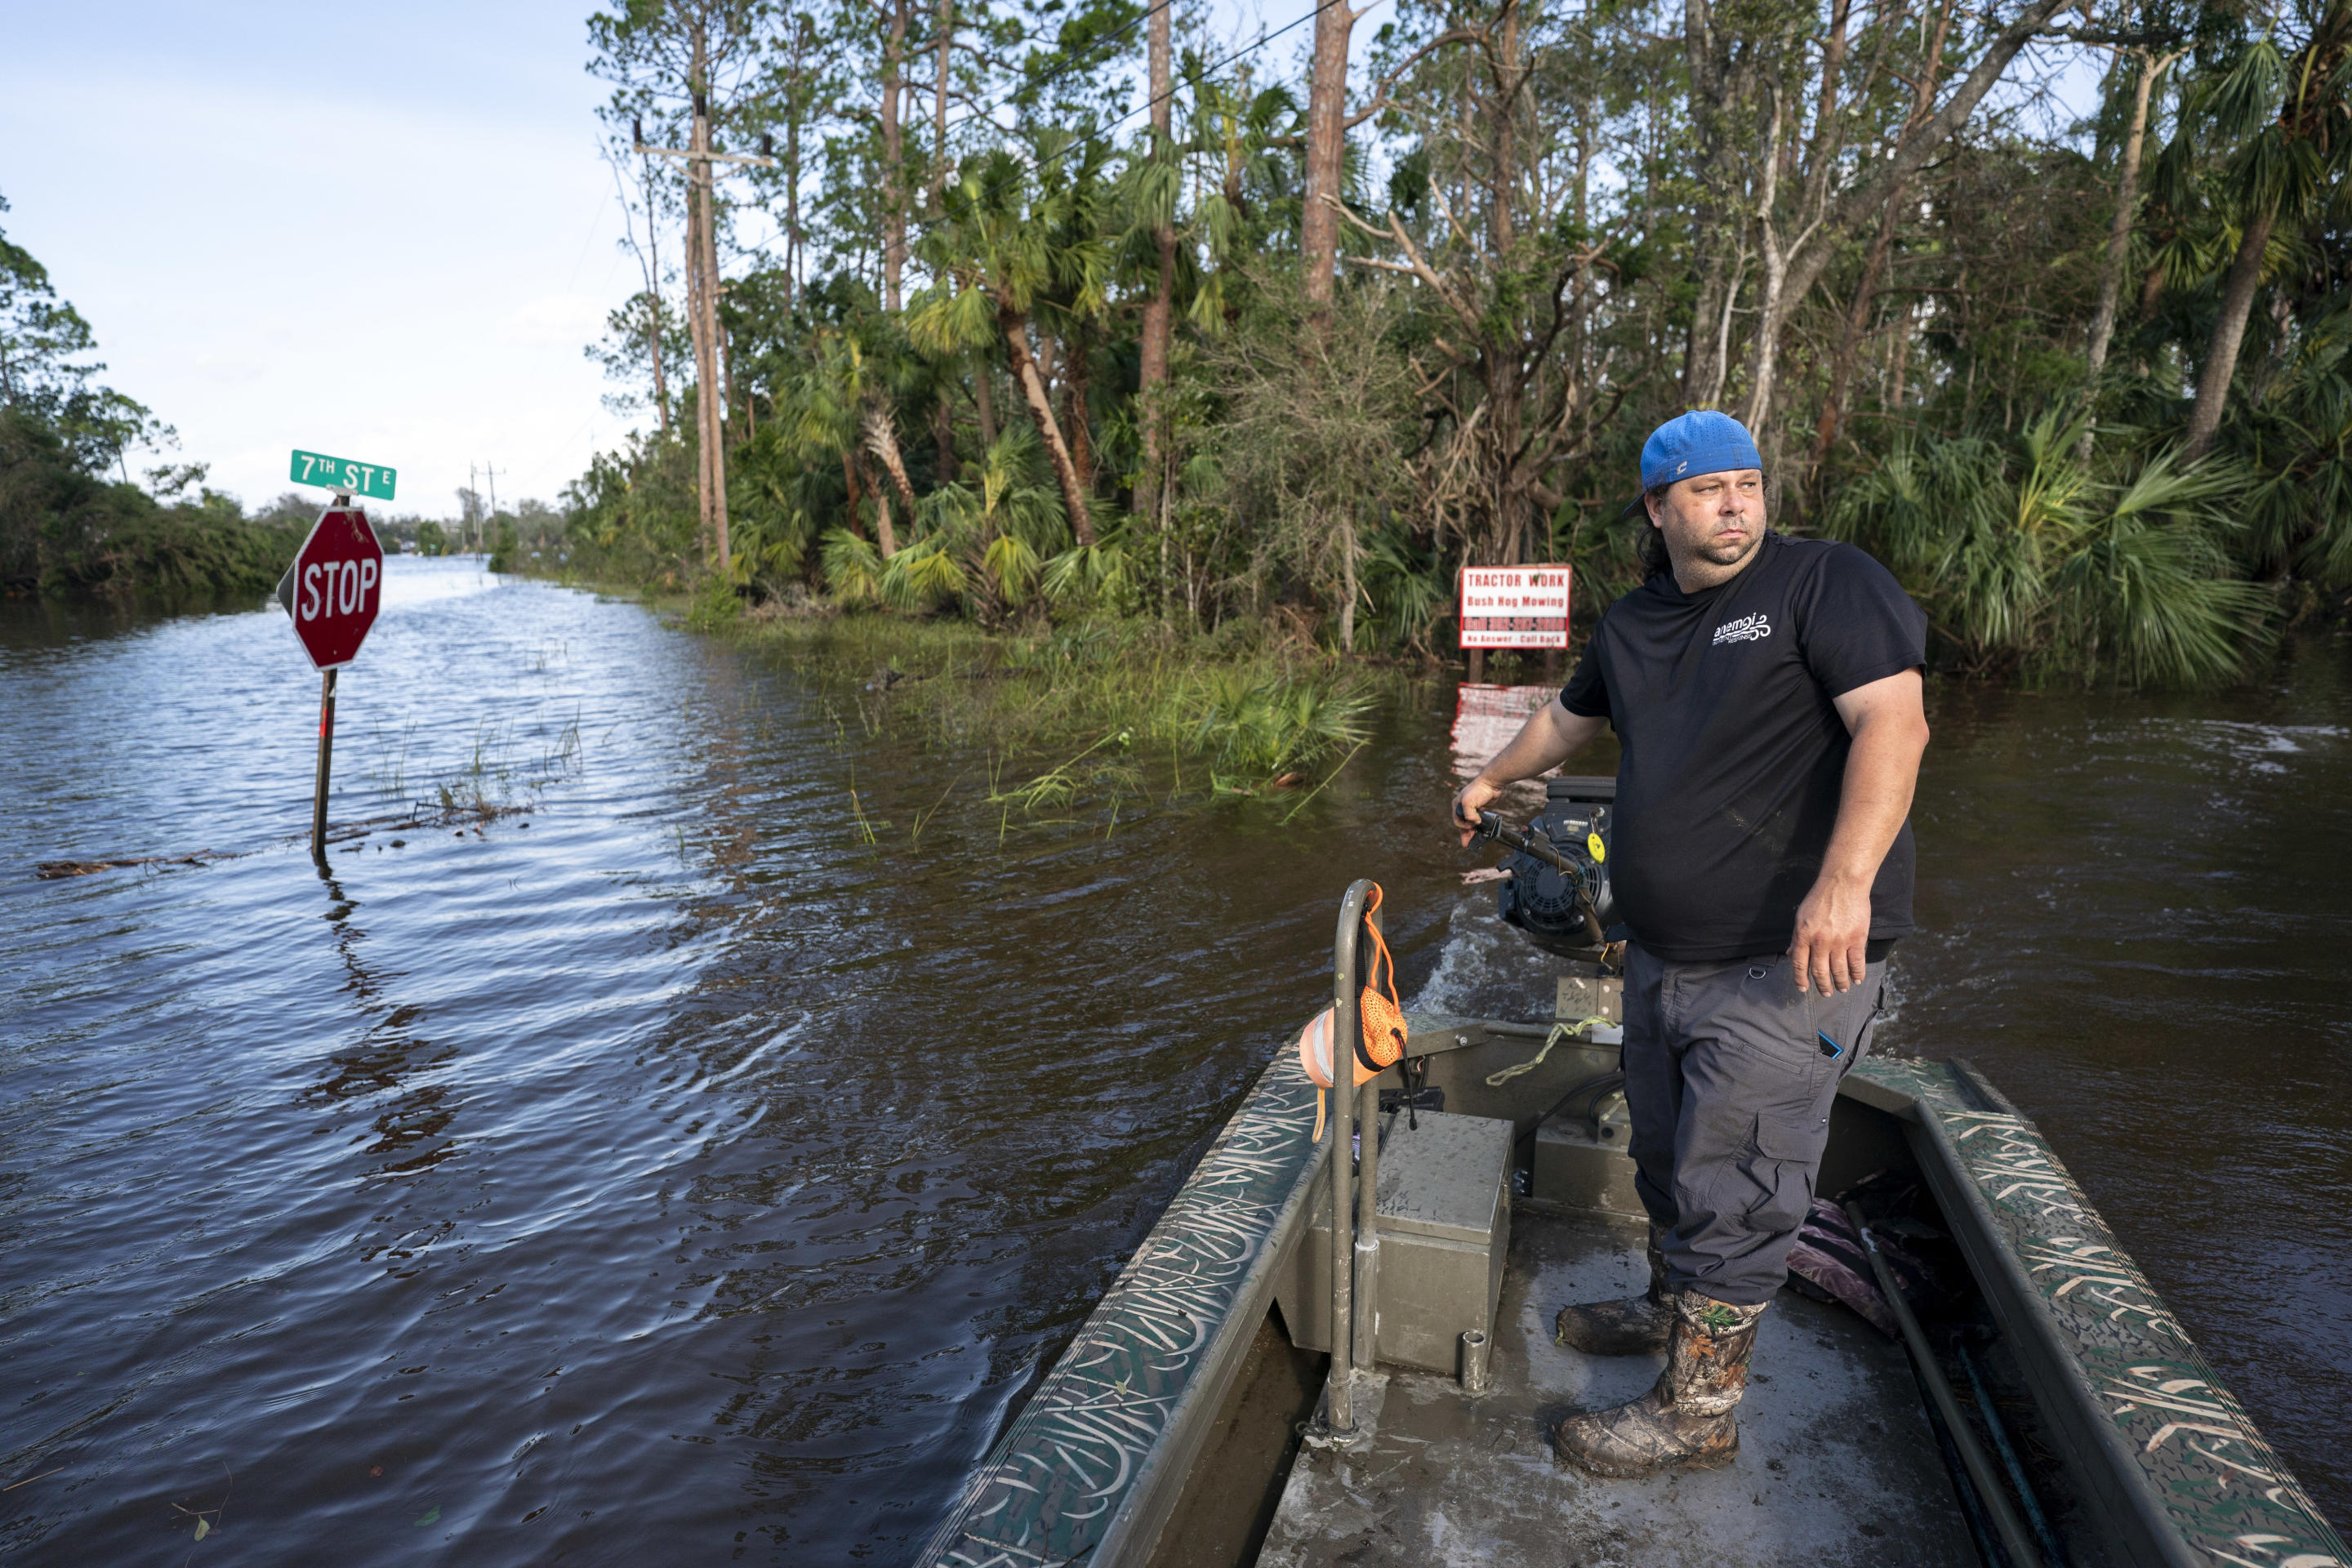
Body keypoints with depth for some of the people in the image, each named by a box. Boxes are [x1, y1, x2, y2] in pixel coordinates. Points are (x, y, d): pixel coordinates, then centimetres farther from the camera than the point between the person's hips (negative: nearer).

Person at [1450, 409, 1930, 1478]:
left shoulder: (1828, 582, -9)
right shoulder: (1631, 625, 12)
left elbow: (1894, 722, -22)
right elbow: (1568, 719, 29)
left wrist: (1845, 879, -35)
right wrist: (1492, 781, 42)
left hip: (1786, 962, -7)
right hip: (1663, 956, 7)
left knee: (1731, 1188, 1)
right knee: (1667, 1158, 21)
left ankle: (1699, 1409, 17)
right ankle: (1674, 1307, 44)